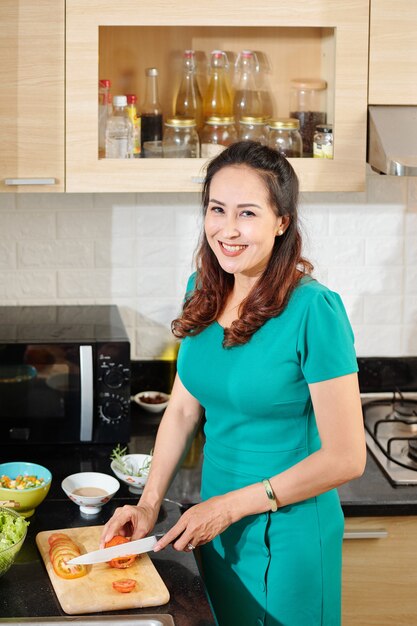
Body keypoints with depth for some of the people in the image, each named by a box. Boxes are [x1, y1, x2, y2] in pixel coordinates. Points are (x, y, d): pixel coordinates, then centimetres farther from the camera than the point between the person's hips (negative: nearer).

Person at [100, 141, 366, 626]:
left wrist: (231, 506, -17)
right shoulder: (203, 292, -1)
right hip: (215, 525, 6)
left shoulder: (313, 310, -22)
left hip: (287, 534, -6)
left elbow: (345, 458, -20)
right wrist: (149, 504, -1)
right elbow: (183, 409, 8)